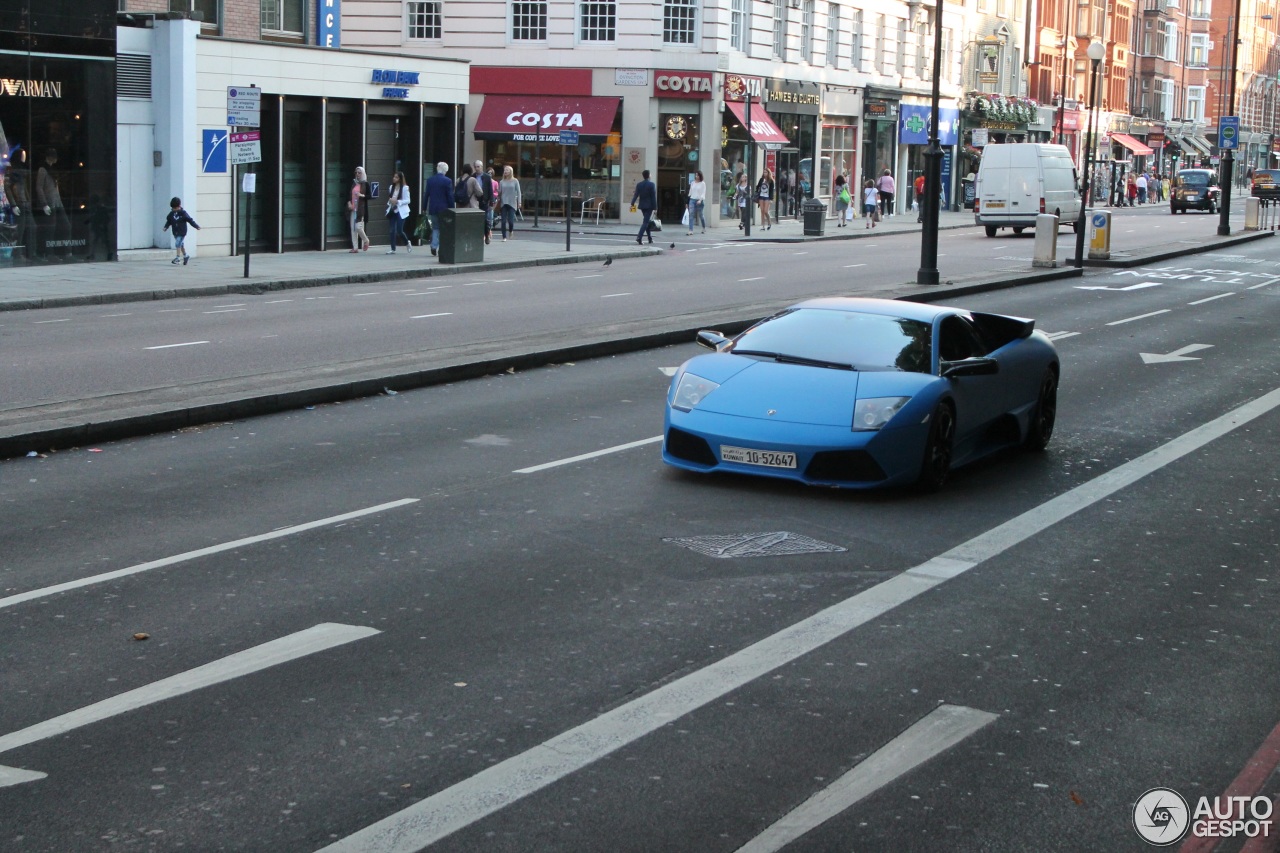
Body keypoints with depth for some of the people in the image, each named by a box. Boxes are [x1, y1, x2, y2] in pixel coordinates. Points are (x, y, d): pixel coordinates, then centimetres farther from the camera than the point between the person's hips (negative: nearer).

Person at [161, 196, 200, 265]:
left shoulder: (183, 213, -9)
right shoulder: (171, 214, 4)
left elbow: (190, 220, -7)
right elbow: (168, 221, 8)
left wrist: (196, 226, -8)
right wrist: (165, 227, -7)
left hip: (182, 232, -6)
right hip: (175, 233, 6)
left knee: (178, 244, -15)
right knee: (181, 245, 15)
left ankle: (177, 258, -11)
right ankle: (186, 256, 30)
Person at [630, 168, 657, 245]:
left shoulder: (639, 185, 2)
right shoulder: (652, 184, -9)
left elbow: (635, 195, -3)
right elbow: (654, 197, -11)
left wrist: (632, 204, -3)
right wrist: (655, 207, -8)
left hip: (642, 205, 5)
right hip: (649, 205, -5)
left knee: (647, 221, 17)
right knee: (646, 222, -6)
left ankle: (650, 238, 22)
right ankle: (639, 238, -21)